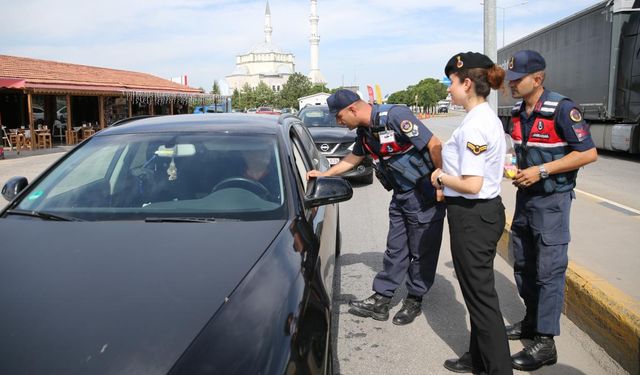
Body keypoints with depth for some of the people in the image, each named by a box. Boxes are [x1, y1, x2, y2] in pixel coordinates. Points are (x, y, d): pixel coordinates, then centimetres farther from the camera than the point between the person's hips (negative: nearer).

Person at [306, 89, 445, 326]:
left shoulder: (395, 117, -22)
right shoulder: (364, 131, 5)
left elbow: (434, 145, -22)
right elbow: (354, 157, 23)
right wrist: (324, 174, 21)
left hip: (425, 193, -8)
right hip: (401, 195, 8)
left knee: (421, 251, 5)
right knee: (395, 249, 11)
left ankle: (414, 301, 20)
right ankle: (380, 300, 18)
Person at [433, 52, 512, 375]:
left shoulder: (474, 125, -21)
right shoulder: (488, 118, 11)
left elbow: (471, 184, -26)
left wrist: (441, 178, -9)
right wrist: (447, 177, 8)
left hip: (472, 217, -10)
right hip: (485, 211, 11)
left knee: (480, 295, 3)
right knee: (477, 291, 20)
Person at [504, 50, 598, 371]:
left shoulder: (561, 109, -17)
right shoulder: (517, 111, 6)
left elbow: (588, 153, -18)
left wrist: (541, 171, -21)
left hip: (552, 199, -8)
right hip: (525, 195, 8)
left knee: (548, 270, -3)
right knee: (523, 265, 16)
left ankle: (545, 342, 5)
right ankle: (532, 321, 33)